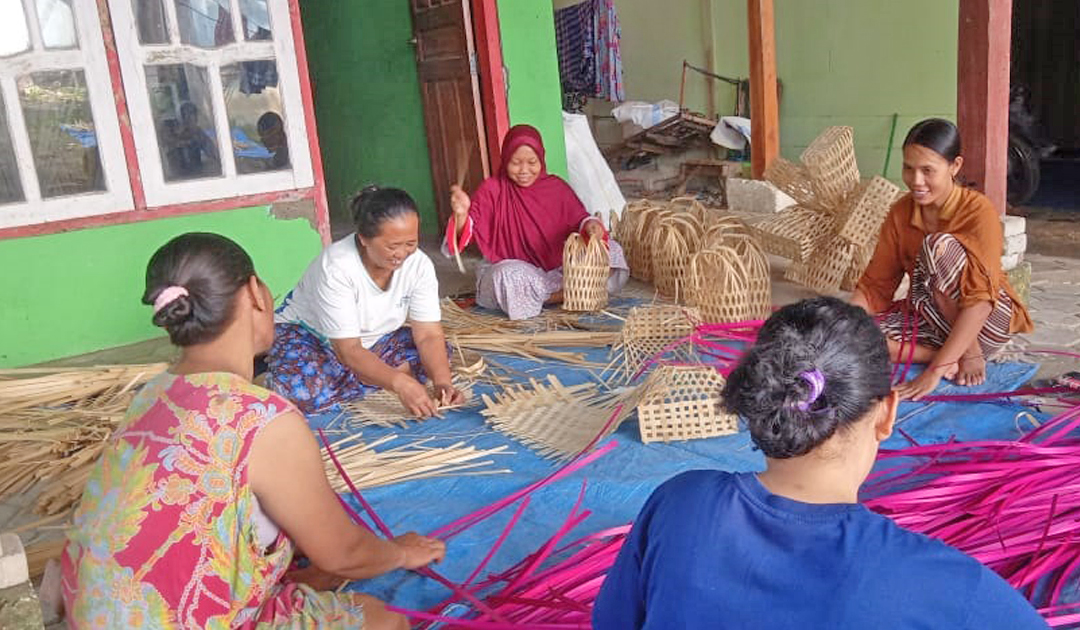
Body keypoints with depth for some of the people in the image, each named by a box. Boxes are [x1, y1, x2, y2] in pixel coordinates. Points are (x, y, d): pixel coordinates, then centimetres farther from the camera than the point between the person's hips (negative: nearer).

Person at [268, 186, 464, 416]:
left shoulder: (419, 265, -18)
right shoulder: (336, 267, -32)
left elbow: (429, 335, -19)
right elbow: (348, 350, -34)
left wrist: (442, 381, -38)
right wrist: (399, 382, -48)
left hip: (372, 340, 7)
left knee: (440, 351, -18)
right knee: (301, 390, -38)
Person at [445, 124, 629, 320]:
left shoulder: (557, 187, 2)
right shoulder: (492, 189, -8)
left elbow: (577, 218, 0)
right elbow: (466, 232, -18)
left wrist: (589, 225, -25)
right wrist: (461, 214, -42)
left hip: (556, 268, 4)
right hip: (511, 269, -4)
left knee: (611, 251, -8)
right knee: (512, 278, -39)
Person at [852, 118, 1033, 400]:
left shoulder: (978, 210, -20)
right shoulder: (900, 212, -4)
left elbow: (980, 300, -29)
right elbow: (876, 285, -3)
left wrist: (936, 370, -37)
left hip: (983, 322, -5)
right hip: (930, 317, 5)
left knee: (938, 246, -31)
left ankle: (970, 353, -16)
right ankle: (951, 356, -14)